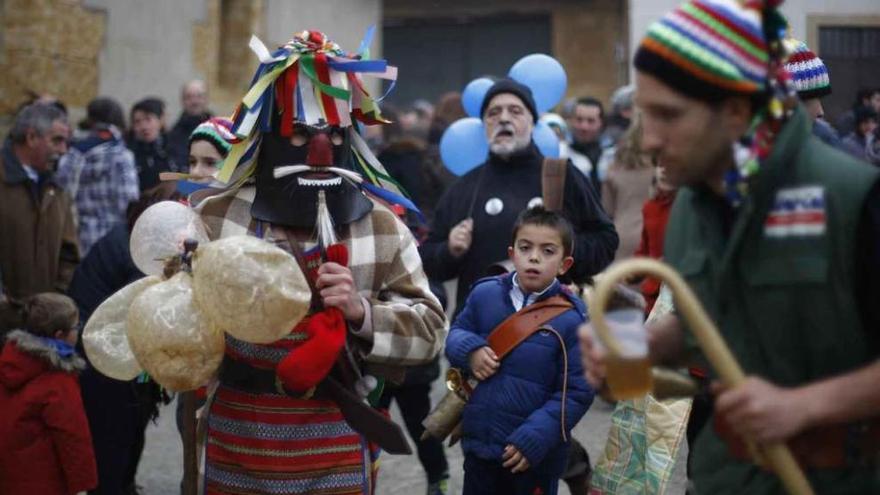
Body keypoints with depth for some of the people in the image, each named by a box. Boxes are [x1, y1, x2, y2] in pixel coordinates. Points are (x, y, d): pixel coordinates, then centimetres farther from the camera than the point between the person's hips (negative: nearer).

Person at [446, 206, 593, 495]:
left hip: (535, 455, -3)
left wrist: (535, 438, -18)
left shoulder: (572, 318, -13)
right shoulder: (485, 294, -2)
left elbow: (576, 392, -12)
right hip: (479, 442, 3)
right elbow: (456, 334, 13)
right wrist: (470, 350, -11)